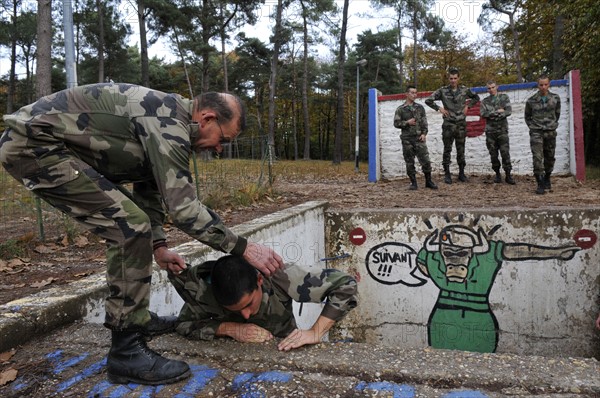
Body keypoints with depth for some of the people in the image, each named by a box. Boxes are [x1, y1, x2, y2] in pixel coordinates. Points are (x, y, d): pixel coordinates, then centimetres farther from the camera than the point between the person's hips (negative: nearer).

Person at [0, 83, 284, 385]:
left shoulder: (167, 124, 12)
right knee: (130, 227, -18)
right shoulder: (168, 123, -20)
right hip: (32, 144, -11)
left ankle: (129, 317, 27)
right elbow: (183, 207, -24)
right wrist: (243, 247, -18)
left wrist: (157, 246, 16)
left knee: (124, 223, 16)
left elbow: (149, 190, 20)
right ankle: (126, 352, -10)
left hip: (33, 144, 11)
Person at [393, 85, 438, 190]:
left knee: (425, 160, -4)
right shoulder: (400, 109, 4)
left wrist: (424, 133, -3)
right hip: (407, 139, -1)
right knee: (409, 162, 3)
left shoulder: (420, 107, 11)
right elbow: (396, 123, 2)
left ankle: (428, 181, 9)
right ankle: (413, 183, 13)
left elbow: (424, 122, 9)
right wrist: (407, 122, -11)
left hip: (419, 138, 1)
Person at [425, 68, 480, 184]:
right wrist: (439, 108, -7)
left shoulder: (464, 90, 5)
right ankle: (447, 174, 5)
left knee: (461, 150, 7)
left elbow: (476, 98, 21)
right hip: (448, 124, -2)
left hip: (461, 124, 2)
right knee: (447, 150, 0)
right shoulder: (442, 91, -2)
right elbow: (428, 100, -2)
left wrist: (468, 106, 7)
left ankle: (461, 173, 16)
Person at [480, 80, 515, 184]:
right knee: (493, 154, 5)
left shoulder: (504, 97, 5)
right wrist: (497, 112, -11)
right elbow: (483, 114, -7)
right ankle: (497, 174, 16)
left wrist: (492, 115, -13)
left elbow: (509, 111, -6)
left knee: (505, 153, -7)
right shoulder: (485, 101, 9)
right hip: (490, 130, 2)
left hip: (502, 129, -2)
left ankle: (508, 175, -1)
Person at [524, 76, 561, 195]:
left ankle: (547, 178, 33)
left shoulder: (555, 98, 2)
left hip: (550, 132, 2)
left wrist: (553, 125, 8)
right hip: (536, 132, -2)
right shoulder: (531, 100, -3)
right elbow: (527, 116, 11)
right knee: (537, 158, -11)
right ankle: (540, 184, -9)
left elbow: (557, 113, 15)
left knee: (550, 157, 11)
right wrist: (532, 126, 2)